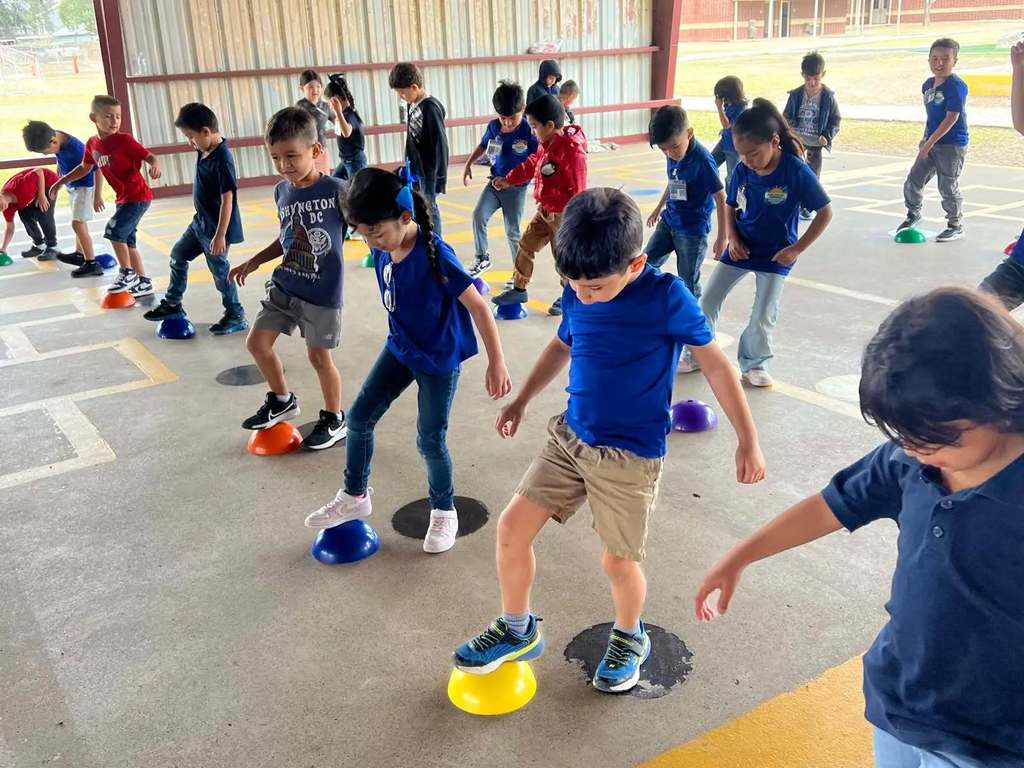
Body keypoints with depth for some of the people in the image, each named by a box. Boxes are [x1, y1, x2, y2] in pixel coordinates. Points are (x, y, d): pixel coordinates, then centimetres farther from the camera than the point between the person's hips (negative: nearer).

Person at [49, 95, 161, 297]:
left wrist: (155, 165, -45)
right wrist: (60, 182, 21)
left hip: (138, 196, -8)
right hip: (122, 198, 8)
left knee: (114, 231, -18)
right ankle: (144, 283, 22)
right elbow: (85, 168, 20)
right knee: (126, 240, 12)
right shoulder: (92, 144, 3)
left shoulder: (124, 140, -17)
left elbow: (150, 156, -22)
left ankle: (127, 274, -1)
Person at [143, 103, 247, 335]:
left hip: (216, 228, -10)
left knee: (220, 270, 1)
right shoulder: (205, 151, 2)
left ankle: (236, 316, 16)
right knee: (178, 255, 18)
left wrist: (220, 235, -25)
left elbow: (227, 199, -25)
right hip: (201, 222, 10)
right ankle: (172, 305, 30)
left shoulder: (222, 159, -24)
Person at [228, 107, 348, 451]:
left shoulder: (335, 190, -17)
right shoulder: (281, 191, 1)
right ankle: (282, 400, 34)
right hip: (283, 285, 6)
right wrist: (253, 262, 15)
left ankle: (334, 420, 27)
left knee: (319, 357, 5)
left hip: (322, 293, -6)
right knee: (257, 343, 10)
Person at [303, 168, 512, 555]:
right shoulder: (382, 250, -8)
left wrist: (496, 362, -22)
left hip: (439, 357, -7)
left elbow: (477, 306, -23)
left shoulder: (435, 255, -28)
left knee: (430, 440, 2)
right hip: (400, 349, 7)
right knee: (359, 417, 8)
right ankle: (355, 497, 29)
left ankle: (444, 512, 27)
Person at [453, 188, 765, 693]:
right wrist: (521, 401, 26)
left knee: (618, 560, 4)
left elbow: (715, 363, -9)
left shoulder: (665, 296, -17)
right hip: (570, 437, 5)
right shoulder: (576, 295, -3)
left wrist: (748, 441, -8)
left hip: (630, 456, -5)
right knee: (512, 528, 2)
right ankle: (516, 630, 26)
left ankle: (629, 638, 37)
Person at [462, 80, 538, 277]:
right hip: (494, 182, 4)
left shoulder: (529, 132, -17)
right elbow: (483, 145, 17)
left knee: (512, 232, 2)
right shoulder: (493, 126, -3)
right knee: (478, 216, -13)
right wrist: (469, 164, 13)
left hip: (516, 187, -4)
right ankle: (482, 258, 6)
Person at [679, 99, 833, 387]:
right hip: (741, 248, 4)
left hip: (775, 254, -4)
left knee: (763, 318, -2)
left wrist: (797, 249, -16)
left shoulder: (797, 171, -23)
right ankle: (698, 354, 23)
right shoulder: (742, 170, -11)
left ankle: (754, 363, 23)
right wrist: (732, 239, -10)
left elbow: (825, 212, -14)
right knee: (707, 300, 5)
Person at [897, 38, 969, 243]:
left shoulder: (956, 86, -17)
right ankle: (913, 214, 35)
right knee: (913, 180, 11)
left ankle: (956, 226, 16)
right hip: (930, 142, 7)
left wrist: (930, 142, -23)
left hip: (952, 145, -7)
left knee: (948, 187, 1)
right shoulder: (928, 84, 7)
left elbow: (951, 118, -22)